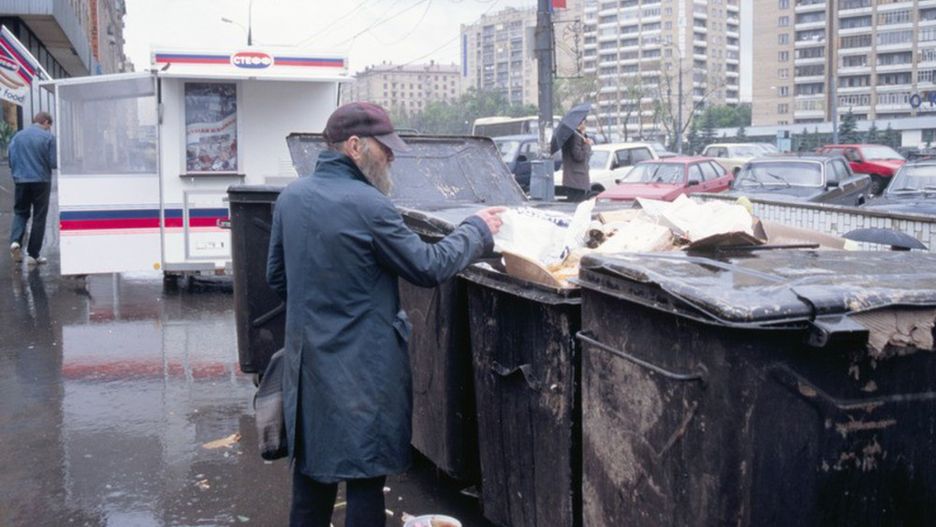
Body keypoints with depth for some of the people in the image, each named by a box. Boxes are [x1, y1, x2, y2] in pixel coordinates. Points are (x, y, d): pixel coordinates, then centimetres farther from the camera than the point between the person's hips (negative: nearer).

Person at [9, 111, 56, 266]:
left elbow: (11, 160, 9)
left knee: (20, 212, 17)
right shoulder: (48, 137, -8)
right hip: (41, 181, -3)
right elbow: (53, 162, -10)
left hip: (21, 180, 3)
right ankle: (33, 254, 7)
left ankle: (15, 240, -9)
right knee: (39, 217, 6)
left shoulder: (17, 136, 6)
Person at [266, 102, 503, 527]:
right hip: (363, 369, -7)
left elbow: (276, 276, 13)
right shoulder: (367, 205, -18)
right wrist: (477, 230, 1)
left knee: (311, 463, 17)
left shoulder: (290, 197, 4)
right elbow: (429, 268, -12)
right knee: (366, 474, 4)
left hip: (307, 360, 7)